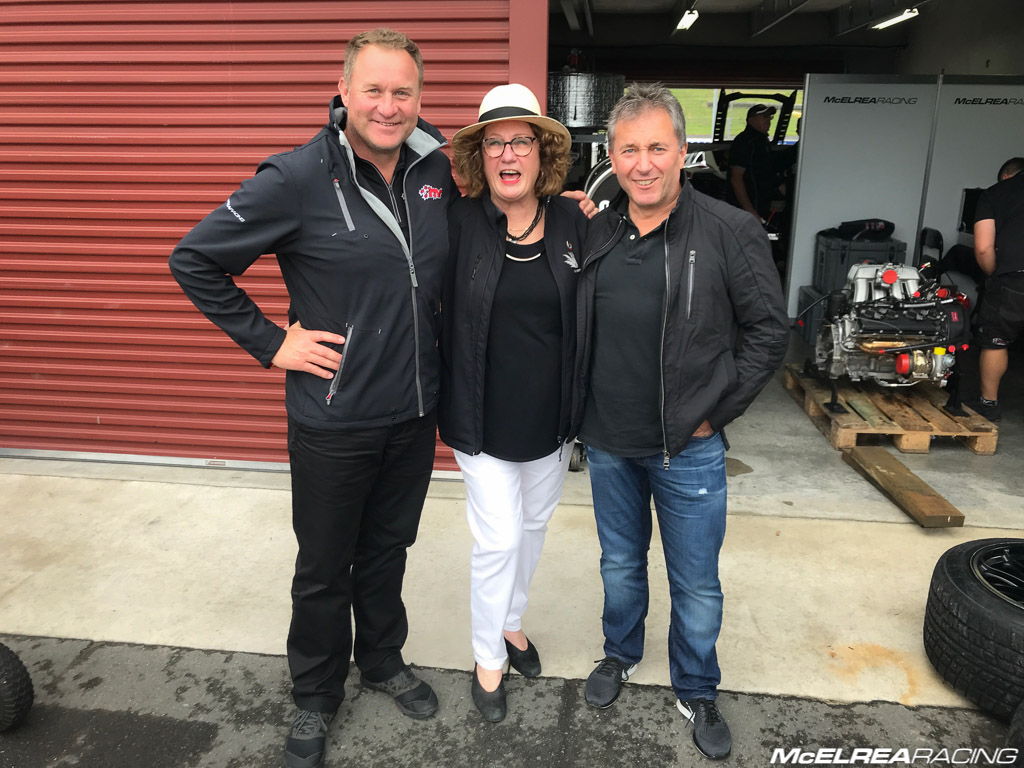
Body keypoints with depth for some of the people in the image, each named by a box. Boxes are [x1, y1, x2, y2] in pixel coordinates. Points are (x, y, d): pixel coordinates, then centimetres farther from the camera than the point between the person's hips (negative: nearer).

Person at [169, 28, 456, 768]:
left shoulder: (437, 170, -1)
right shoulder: (299, 178, -16)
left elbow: (464, 256, 19)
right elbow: (194, 260, -9)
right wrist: (270, 342, -10)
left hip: (415, 413, 4)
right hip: (334, 422, -4)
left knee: (388, 549, 22)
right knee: (324, 568, 14)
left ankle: (383, 661, 47)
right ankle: (316, 696, 38)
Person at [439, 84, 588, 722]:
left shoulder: (573, 222, -4)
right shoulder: (459, 224, -11)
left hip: (553, 414, 4)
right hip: (485, 418, -3)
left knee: (535, 525, 20)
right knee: (498, 539, 3)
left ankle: (512, 622, 47)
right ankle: (488, 658, 29)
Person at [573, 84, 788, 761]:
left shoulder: (731, 233, -11)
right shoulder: (596, 234, 2)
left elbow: (768, 331, -8)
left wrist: (715, 412, -10)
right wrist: (582, 412, 4)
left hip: (688, 449, -3)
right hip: (608, 444, 4)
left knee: (696, 584, 12)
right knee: (620, 565, 22)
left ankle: (697, 692, 36)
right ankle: (621, 653, 47)